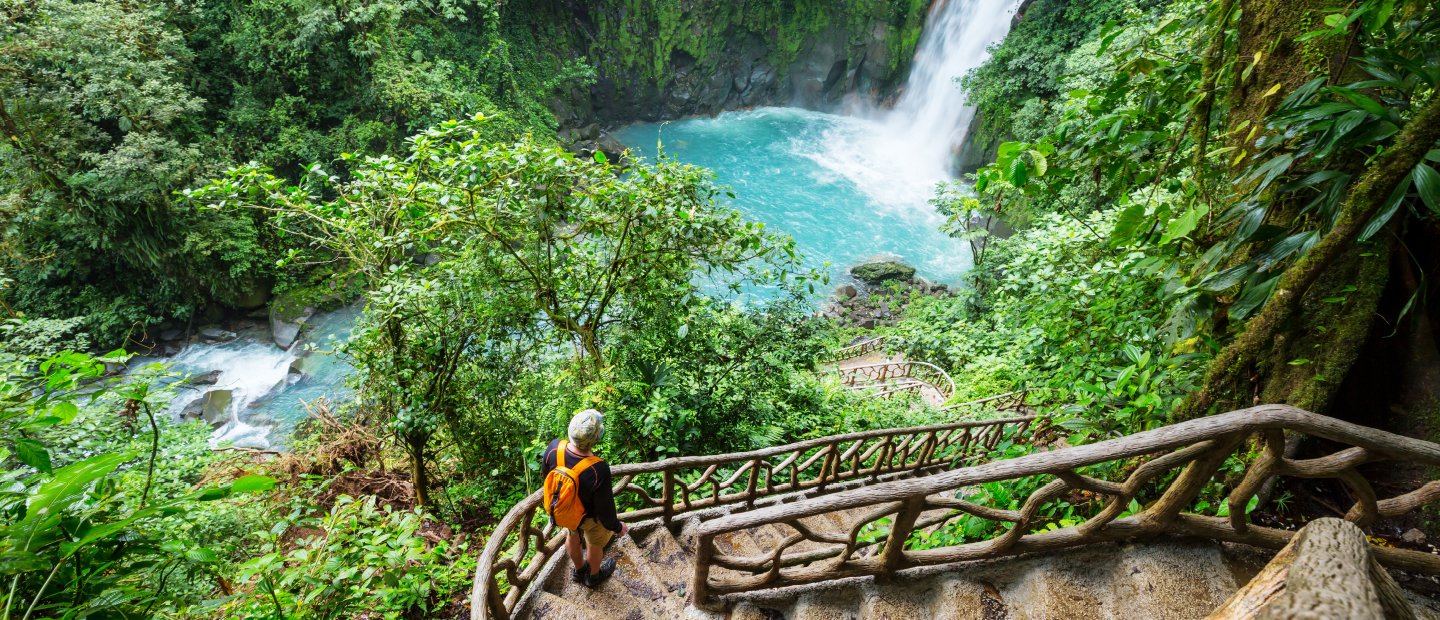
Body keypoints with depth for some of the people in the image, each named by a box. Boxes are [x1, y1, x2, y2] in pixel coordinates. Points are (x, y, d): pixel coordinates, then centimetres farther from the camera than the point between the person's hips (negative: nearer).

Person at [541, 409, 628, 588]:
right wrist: (617, 527, -6)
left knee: (573, 536, 34)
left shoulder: (554, 448, -31)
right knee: (595, 544, 28)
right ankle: (594, 576, 58)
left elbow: (546, 476, -8)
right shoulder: (599, 471, -44)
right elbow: (605, 508, -27)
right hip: (590, 516, -4)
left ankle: (579, 570, 62)